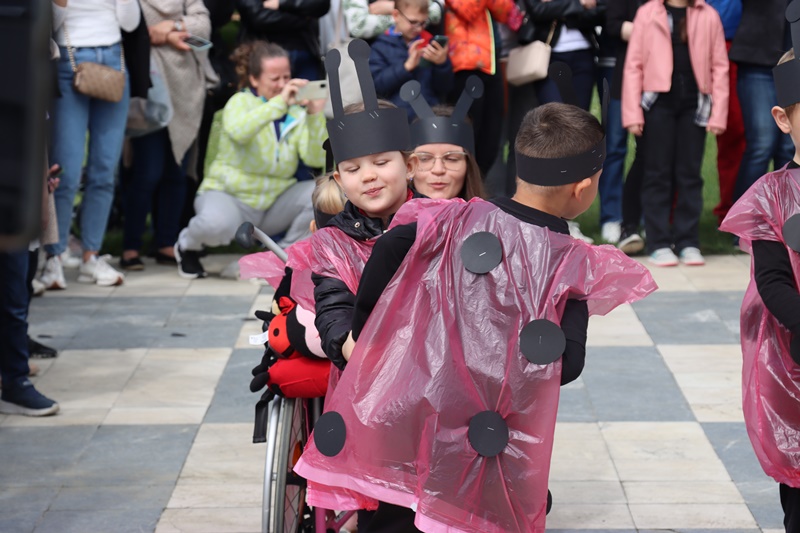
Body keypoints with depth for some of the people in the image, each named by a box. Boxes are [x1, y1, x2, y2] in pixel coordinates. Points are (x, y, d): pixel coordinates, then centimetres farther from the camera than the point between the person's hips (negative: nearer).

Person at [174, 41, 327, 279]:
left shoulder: (296, 112, 1)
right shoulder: (240, 102, -7)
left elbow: (316, 159, -12)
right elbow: (238, 132, -32)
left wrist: (315, 115, -24)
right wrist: (279, 103, -37)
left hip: (276, 201, 4)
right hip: (230, 195, -4)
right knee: (216, 225, -38)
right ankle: (187, 245, 1)